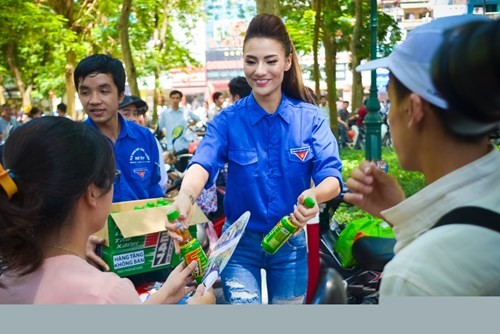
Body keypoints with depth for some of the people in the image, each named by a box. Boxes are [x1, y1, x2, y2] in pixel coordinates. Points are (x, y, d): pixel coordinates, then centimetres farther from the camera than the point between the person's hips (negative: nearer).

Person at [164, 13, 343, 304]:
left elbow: (332, 175, -19)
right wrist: (186, 196, -52)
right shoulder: (228, 120, -12)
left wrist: (315, 195, -44)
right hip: (241, 242, -1)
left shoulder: (311, 118, -10)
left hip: (290, 242, 2)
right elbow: (204, 162, -28)